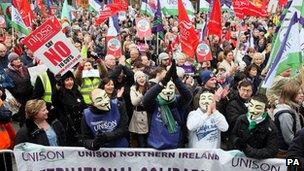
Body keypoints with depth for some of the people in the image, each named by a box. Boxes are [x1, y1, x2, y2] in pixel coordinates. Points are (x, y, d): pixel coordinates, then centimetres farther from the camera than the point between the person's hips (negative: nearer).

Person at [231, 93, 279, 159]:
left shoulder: (270, 127, -10)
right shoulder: (242, 119, -2)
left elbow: (272, 151, -12)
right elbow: (234, 135, 12)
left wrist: (249, 151, -21)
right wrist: (237, 141, -11)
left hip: (260, 160, -3)